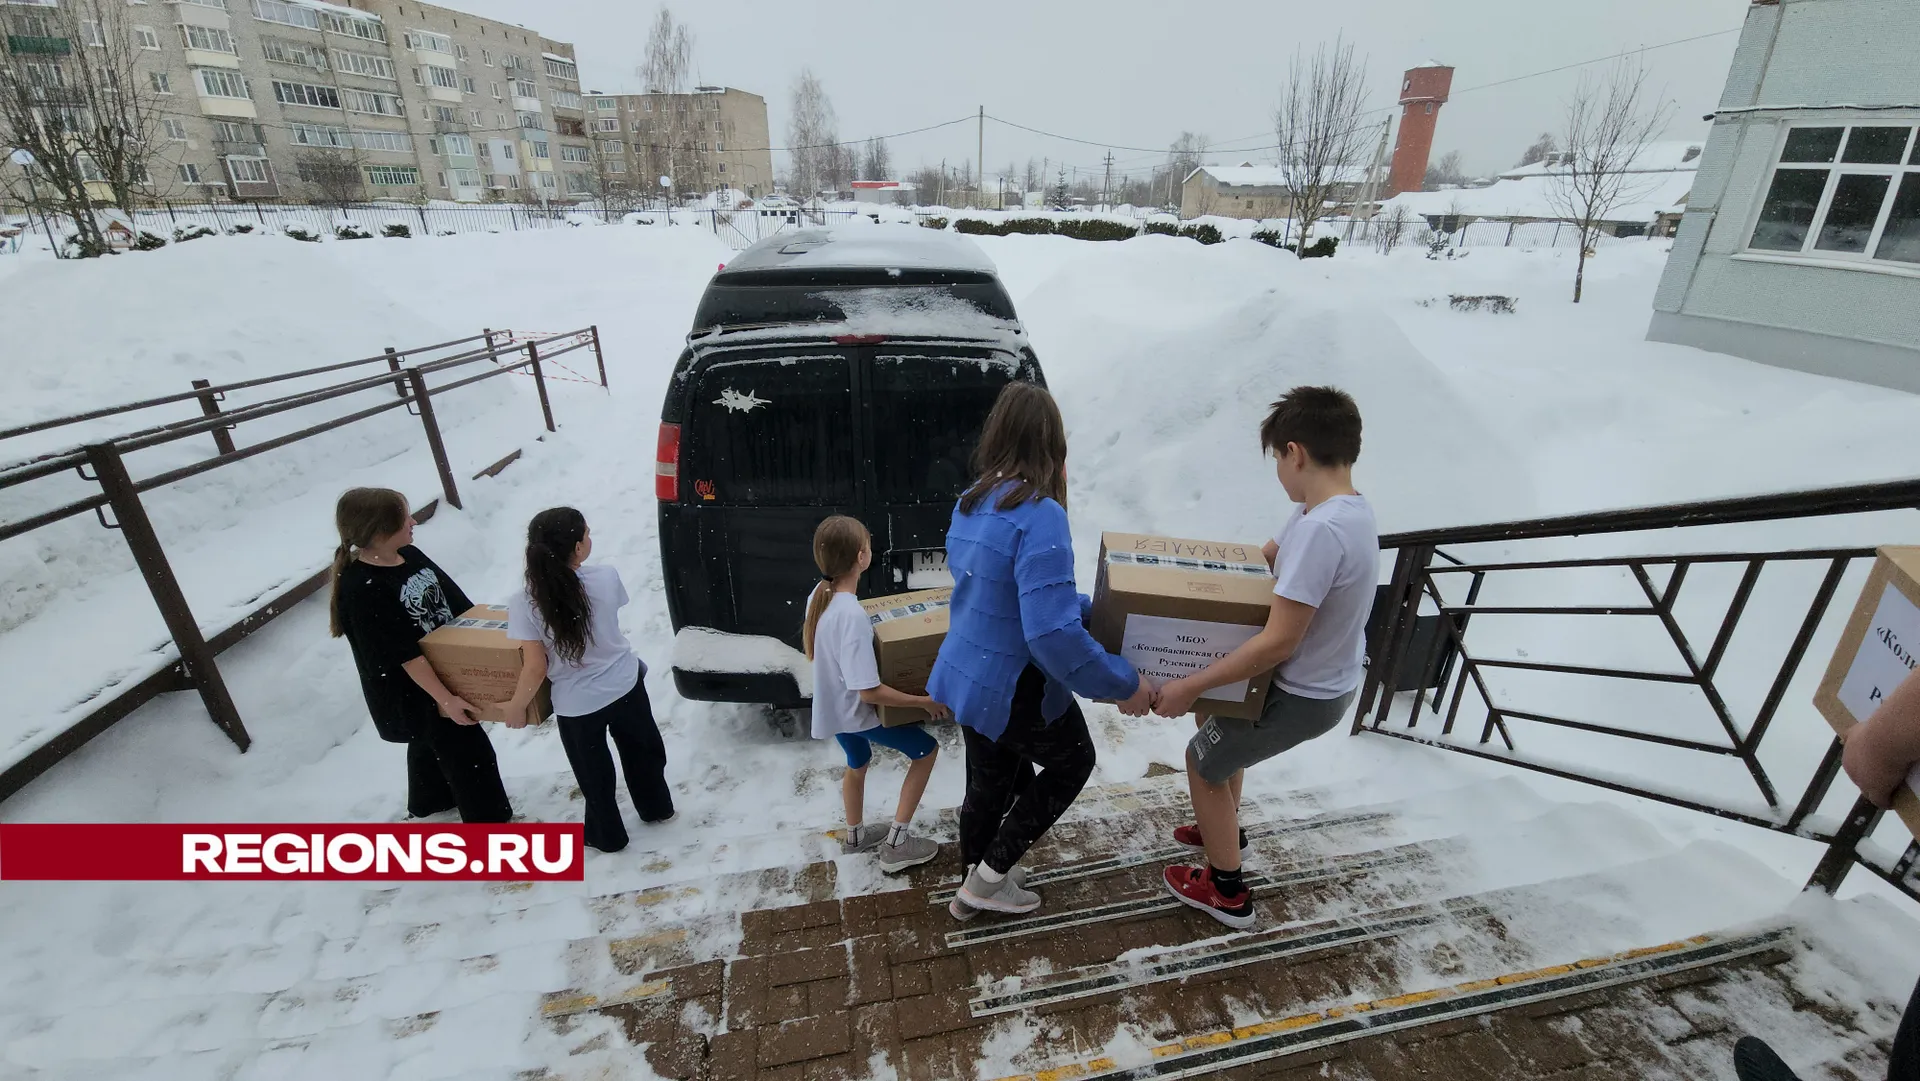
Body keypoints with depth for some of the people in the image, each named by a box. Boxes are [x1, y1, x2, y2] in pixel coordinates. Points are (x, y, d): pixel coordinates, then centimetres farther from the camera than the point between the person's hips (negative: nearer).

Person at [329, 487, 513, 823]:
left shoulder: (409, 555, -4)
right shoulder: (361, 589, -28)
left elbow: (457, 601, 5)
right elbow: (404, 655, -27)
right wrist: (445, 699, -24)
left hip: (445, 668, 9)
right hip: (410, 691, -9)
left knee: (430, 741, 30)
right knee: (470, 754, 0)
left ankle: (428, 801, 54)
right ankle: (490, 821, 17)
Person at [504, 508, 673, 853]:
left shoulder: (524, 604, -22)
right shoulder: (606, 576, -17)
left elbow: (535, 669, -17)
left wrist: (515, 707, 0)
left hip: (577, 705, -2)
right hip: (626, 684, 2)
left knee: (594, 773, 22)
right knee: (642, 749, 27)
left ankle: (607, 835, 43)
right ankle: (656, 807, 48)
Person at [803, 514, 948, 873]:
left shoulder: (818, 596, -9)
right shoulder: (852, 615, -35)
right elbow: (870, 692, -32)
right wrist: (925, 701, -23)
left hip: (835, 705, 8)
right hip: (858, 712, -8)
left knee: (857, 764, 31)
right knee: (927, 750, 10)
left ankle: (855, 835, 53)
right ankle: (896, 844, 14)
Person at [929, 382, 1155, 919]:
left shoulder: (970, 504, 1)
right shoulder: (1041, 516, -26)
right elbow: (1052, 633, -32)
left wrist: (1092, 608, 14)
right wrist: (1123, 685, -20)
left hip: (966, 676, 7)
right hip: (1014, 690, -7)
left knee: (990, 782, 26)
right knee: (1073, 763, 21)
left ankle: (973, 885, 47)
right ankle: (988, 879, 25)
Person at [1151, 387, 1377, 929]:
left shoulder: (1320, 529, -34)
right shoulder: (1347, 507, -2)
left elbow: (1277, 643, -33)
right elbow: (1267, 558, 11)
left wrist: (1190, 686, -26)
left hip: (1302, 696, -9)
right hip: (1331, 679, 9)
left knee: (1203, 761, 11)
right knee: (1213, 717, 28)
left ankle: (1227, 892, 29)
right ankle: (1226, 829, 49)